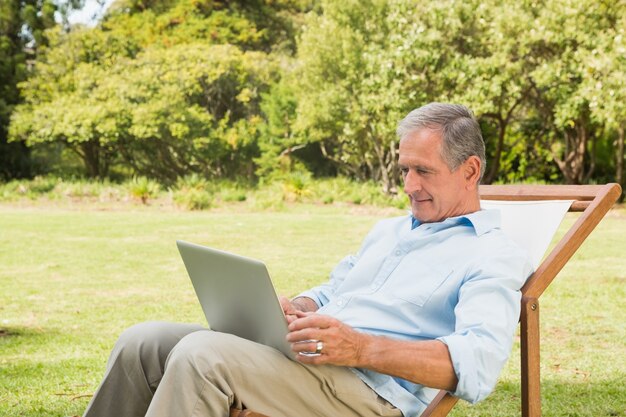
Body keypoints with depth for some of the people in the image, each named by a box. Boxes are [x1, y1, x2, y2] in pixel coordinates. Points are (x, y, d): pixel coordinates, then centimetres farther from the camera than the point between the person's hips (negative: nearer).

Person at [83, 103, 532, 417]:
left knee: (201, 354, -29)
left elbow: (478, 364, -18)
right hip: (301, 352, 9)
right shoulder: (388, 230, 27)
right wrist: (294, 310, 3)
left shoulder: (495, 257, -2)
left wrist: (362, 348, -28)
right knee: (142, 342, -4)